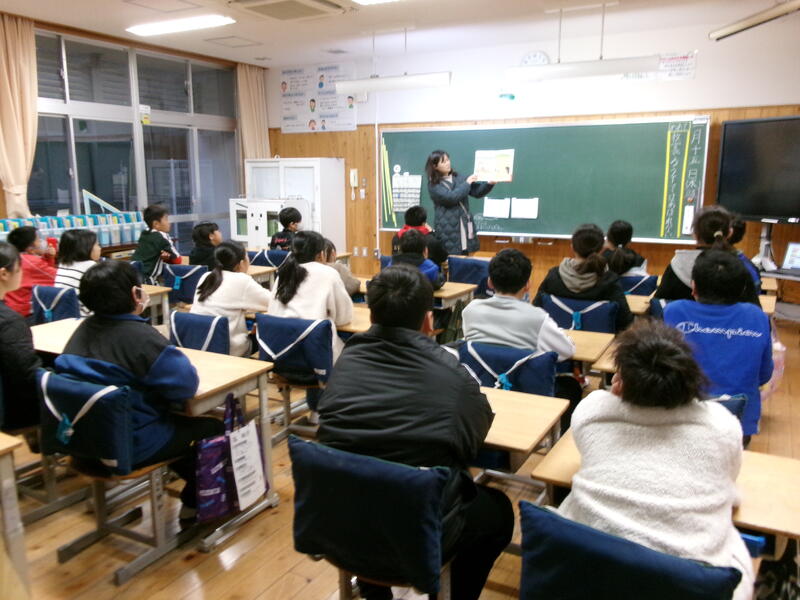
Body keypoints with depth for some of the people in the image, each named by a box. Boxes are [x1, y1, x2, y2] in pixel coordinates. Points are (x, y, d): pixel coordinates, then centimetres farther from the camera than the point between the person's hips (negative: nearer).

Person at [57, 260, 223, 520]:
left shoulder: (84, 329, 0)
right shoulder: (140, 336, -26)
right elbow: (187, 384, -28)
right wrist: (178, 359, -6)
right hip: (132, 444, -9)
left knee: (183, 420, 29)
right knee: (213, 428, 10)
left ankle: (195, 483, 40)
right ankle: (194, 504, 25)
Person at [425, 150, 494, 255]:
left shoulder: (458, 178, 13)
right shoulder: (434, 185, -2)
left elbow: (477, 192, 10)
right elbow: (451, 197, -16)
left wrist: (489, 183, -8)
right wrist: (467, 183, -8)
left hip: (465, 226, 5)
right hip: (448, 229, -4)